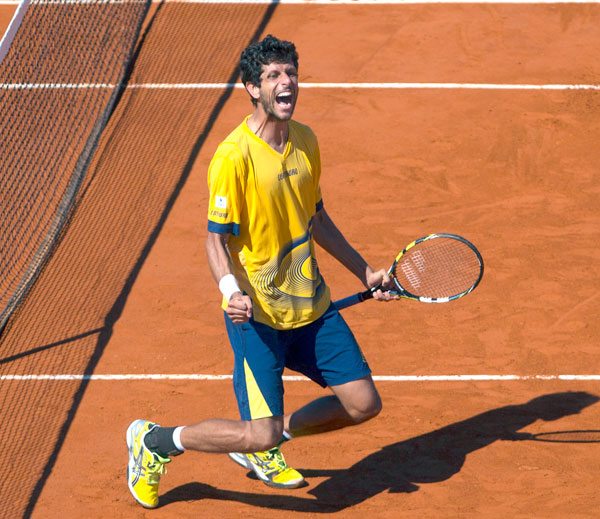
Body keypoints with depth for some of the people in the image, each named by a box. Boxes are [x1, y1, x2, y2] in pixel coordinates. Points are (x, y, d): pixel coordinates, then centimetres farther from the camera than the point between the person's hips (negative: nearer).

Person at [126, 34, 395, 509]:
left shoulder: (305, 141, 6)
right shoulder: (234, 157, -18)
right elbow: (217, 239, -14)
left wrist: (365, 271, 22)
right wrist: (232, 290, -32)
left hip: (312, 305, 7)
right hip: (258, 315, -7)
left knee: (364, 404, 5)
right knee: (261, 433, -10)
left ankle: (263, 448, 26)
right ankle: (154, 442, 13)